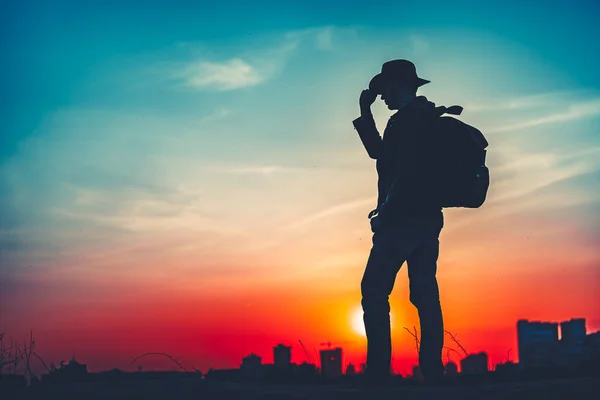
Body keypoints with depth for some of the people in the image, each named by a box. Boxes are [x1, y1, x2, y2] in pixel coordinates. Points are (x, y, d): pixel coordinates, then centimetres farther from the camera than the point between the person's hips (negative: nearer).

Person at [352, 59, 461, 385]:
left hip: (403, 220, -9)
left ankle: (379, 371, -6)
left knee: (374, 293, -5)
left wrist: (386, 210, -12)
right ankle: (433, 370, 9)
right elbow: (379, 153, 23)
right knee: (425, 295, 8)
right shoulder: (427, 119, 17)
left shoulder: (405, 121, -13)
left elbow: (405, 172, -22)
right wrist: (365, 112, 21)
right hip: (428, 219, 9)